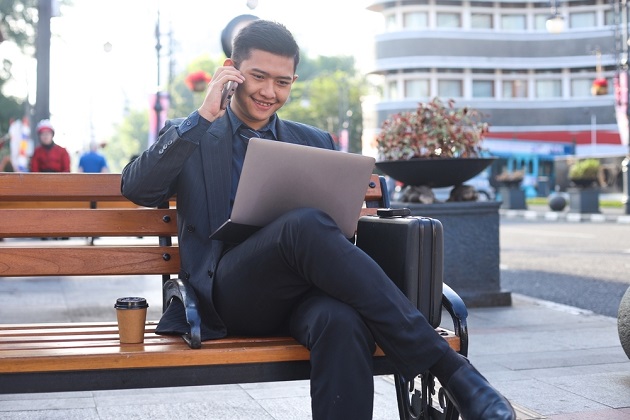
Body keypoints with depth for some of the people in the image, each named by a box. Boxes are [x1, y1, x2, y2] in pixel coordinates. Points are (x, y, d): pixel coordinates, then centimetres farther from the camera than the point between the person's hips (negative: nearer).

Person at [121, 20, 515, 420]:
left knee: (343, 323, -38)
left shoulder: (316, 143, 24)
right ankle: (447, 365, -34)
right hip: (229, 294, -2)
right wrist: (202, 116, -5)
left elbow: (337, 221, 20)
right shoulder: (189, 137, 17)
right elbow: (136, 189, -1)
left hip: (303, 291, 2)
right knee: (305, 224, -35)